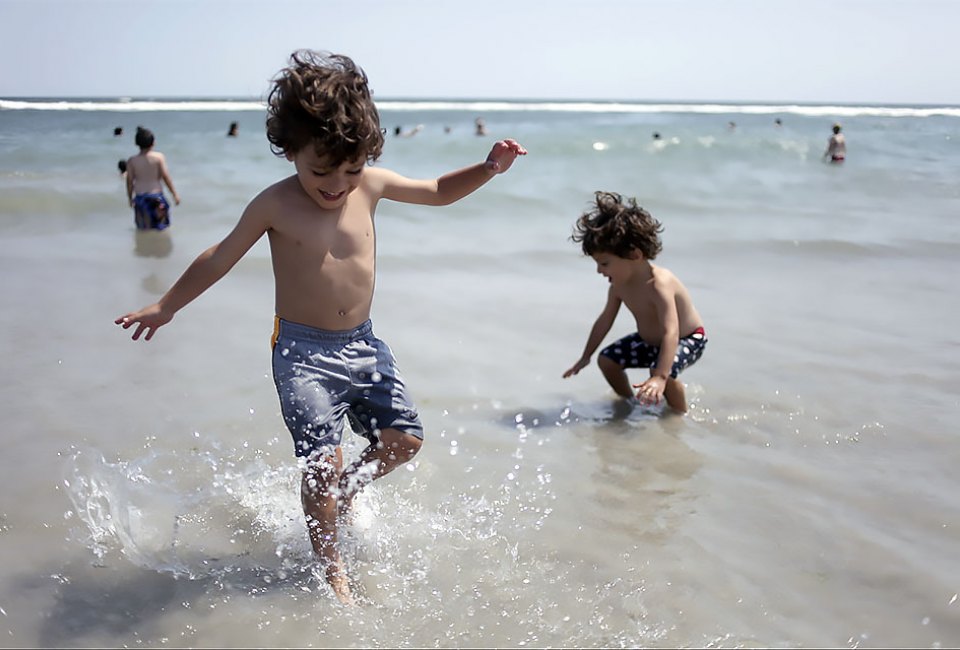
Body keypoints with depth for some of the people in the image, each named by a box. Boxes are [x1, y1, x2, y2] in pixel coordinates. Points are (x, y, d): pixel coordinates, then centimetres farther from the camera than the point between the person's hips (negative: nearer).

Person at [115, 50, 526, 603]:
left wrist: (488, 168, -3)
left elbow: (439, 192, 13)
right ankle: (333, 571, 10)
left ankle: (342, 494, 33)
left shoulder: (371, 185, -1)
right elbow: (219, 258, 2)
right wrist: (165, 307, 10)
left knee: (404, 440, 3)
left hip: (362, 344, 5)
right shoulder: (276, 205, -10)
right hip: (303, 351, -5)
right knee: (323, 461, -10)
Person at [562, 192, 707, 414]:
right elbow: (605, 320, 3)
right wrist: (585, 357, 11)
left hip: (688, 339, -8)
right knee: (607, 359, 2)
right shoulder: (619, 284, -13)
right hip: (649, 340, 8)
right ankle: (628, 402, 23)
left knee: (663, 371, -33)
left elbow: (671, 332, -46)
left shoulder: (659, 285, -38)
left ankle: (680, 413, -6)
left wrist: (660, 378, -57)